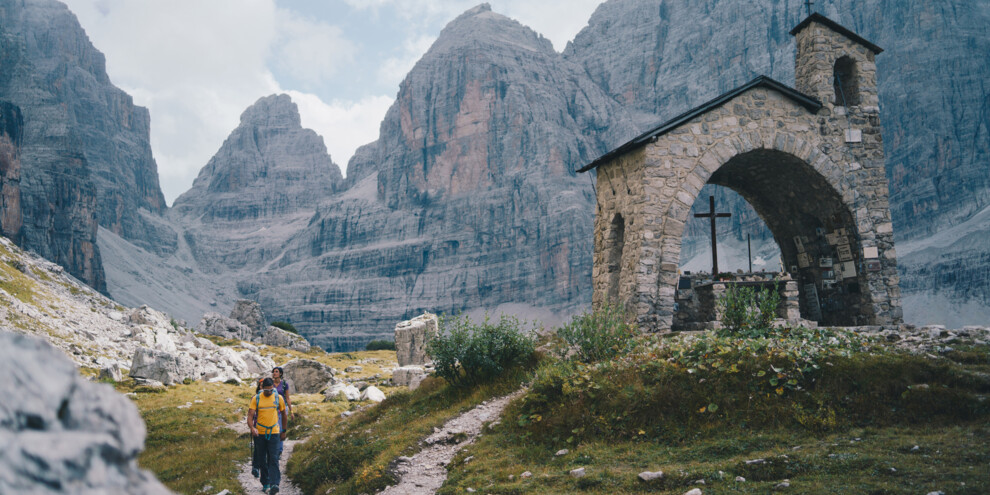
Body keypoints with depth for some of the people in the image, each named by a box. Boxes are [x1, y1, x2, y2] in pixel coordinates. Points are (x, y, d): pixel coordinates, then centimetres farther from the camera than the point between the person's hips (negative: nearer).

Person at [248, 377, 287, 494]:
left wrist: (284, 431, 15)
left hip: (274, 433, -1)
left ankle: (274, 484, -18)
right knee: (262, 460, 8)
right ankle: (265, 484, 22)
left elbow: (283, 415, 12)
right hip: (259, 433, 1)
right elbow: (250, 416, -8)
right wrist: (252, 428, -27)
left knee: (273, 459, -12)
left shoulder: (278, 398, 0)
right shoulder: (256, 399, -2)